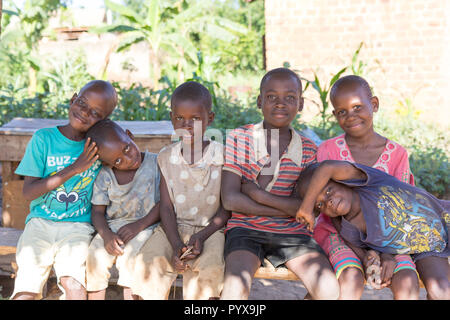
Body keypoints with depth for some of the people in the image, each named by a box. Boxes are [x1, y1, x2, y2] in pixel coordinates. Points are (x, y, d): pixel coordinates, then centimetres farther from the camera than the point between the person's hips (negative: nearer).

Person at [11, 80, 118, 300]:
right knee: (25, 293, -18)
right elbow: (28, 192, -4)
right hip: (41, 222, 0)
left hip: (78, 226, 0)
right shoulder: (44, 139, 0)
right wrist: (74, 169, -10)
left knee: (74, 286, -27)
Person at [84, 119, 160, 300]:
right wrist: (106, 235, -18)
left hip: (147, 225, -3)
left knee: (129, 258, -29)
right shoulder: (105, 177, 1)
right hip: (113, 225, 3)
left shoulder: (155, 163, -5)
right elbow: (97, 211, 3)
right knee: (95, 257, -22)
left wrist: (139, 225, -18)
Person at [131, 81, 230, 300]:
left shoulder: (222, 155, -3)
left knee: (209, 267, -30)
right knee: (149, 261, -24)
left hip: (210, 228, -2)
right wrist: (176, 244, -15)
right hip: (173, 228, 2)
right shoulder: (167, 157, 5)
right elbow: (166, 206, 1)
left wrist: (202, 236, -16)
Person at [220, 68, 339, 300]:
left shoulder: (307, 149, 6)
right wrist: (289, 209, -10)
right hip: (246, 229, -2)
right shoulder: (239, 138, 0)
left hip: (293, 233, 2)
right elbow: (230, 200, -9)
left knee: (330, 291, -21)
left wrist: (259, 194, -14)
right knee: (237, 286, -31)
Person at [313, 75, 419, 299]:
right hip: (338, 233, -2)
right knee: (352, 279, -33)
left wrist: (388, 252, -20)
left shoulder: (397, 154, 1)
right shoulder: (328, 150, -3)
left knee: (408, 284, -25)